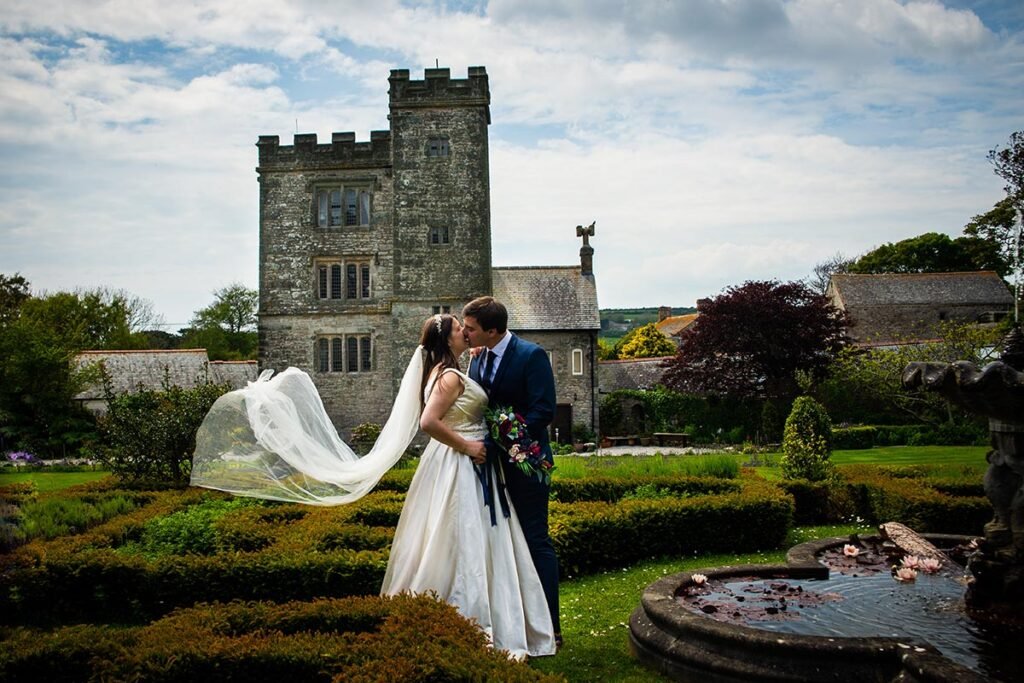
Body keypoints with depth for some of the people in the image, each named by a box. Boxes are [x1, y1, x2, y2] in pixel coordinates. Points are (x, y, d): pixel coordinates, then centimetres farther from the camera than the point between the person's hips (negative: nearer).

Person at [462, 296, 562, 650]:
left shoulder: (532, 355, -13)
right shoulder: (477, 360, 9)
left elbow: (543, 410, -20)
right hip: (492, 463, 7)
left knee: (536, 542, -2)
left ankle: (549, 627, 7)